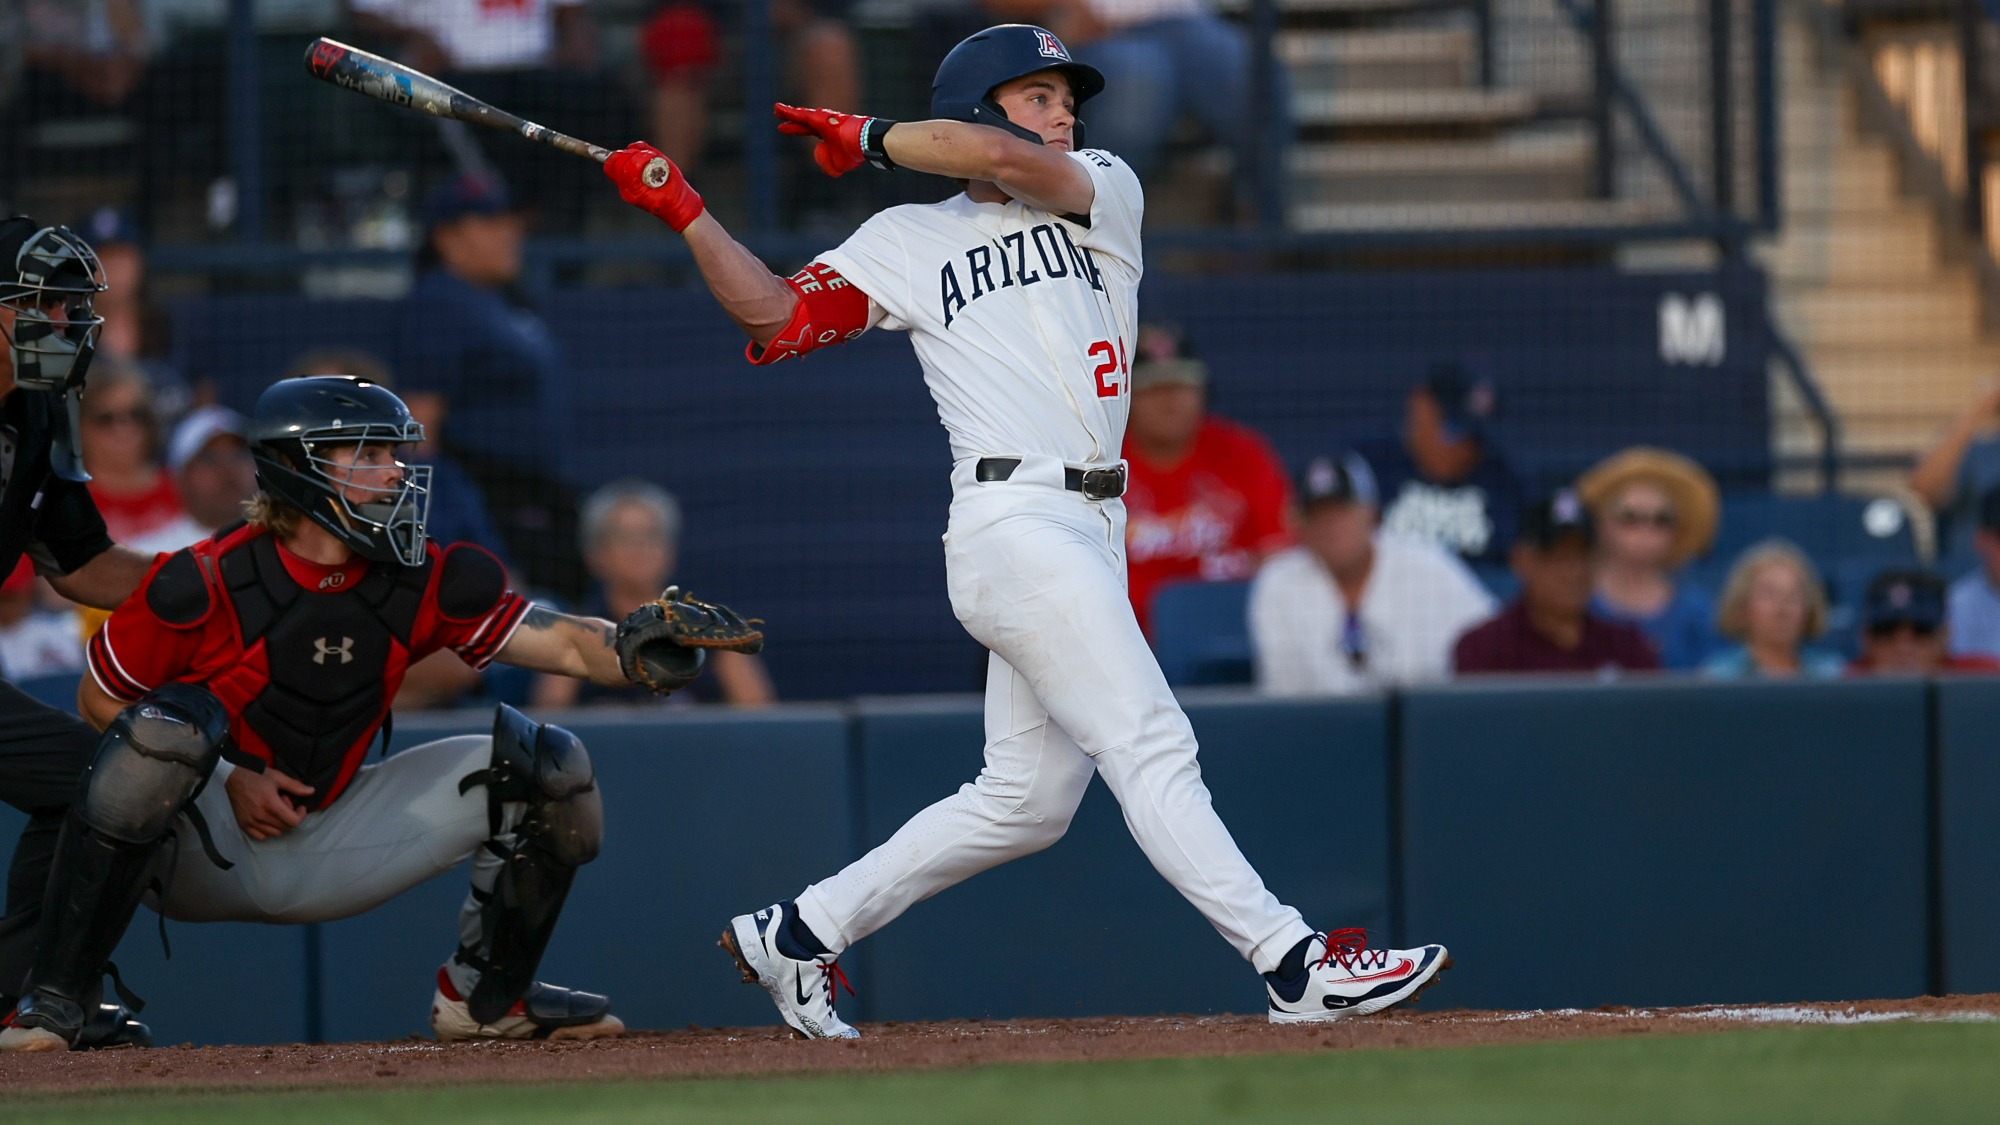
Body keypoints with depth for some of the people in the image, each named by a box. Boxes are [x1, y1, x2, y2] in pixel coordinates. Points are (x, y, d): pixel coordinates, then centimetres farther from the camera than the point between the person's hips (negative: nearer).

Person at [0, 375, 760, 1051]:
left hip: (327, 848, 5)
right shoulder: (205, 584, -19)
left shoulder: (421, 586, -7)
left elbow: (568, 645, -14)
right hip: (199, 853, -5)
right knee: (172, 724, -39)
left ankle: (484, 996, 13)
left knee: (545, 768, -5)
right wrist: (227, 780, -19)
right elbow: (100, 701, -9)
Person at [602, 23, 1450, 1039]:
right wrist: (686, 214, -6)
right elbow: (775, 315, 4)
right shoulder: (909, 240, 10)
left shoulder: (1107, 196, 15)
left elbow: (1016, 164, -5)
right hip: (1013, 525, -6)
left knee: (1027, 799, 9)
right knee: (1148, 746, -13)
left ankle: (798, 934, 20)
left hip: (1091, 531, 6)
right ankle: (1295, 967, -18)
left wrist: (871, 141, 4)